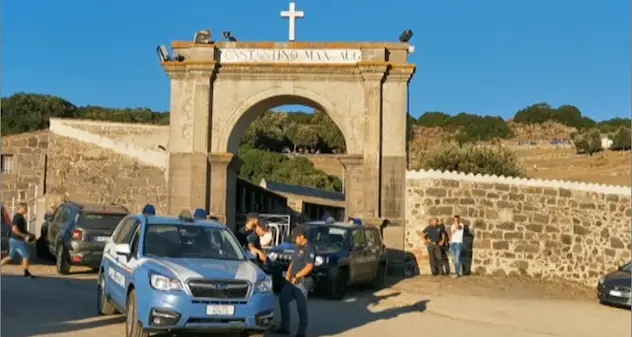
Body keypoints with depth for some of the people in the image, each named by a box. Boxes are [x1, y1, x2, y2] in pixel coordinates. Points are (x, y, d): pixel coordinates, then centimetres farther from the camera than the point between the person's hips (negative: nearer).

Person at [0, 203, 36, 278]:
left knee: (11, 256, 15)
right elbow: (14, 229, -26)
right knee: (26, 255, -3)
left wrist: (29, 234, 15)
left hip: (15, 240, 10)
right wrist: (24, 236, -25)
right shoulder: (17, 217, -16)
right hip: (17, 240, -10)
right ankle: (26, 272, 3)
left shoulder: (21, 217, 15)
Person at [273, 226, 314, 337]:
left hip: (302, 281, -9)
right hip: (292, 280, 9)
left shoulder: (309, 249, -15)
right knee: (283, 300, 10)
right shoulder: (298, 247, 15)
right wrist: (288, 273, 5)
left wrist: (296, 276, -19)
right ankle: (284, 327, 20)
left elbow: (309, 267, -23)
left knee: (301, 306, -2)